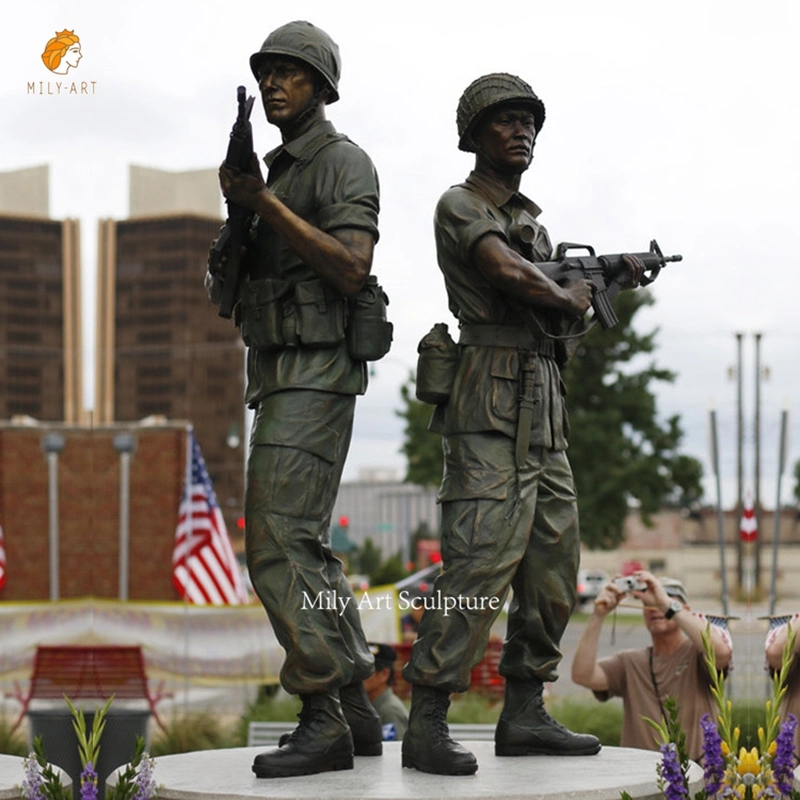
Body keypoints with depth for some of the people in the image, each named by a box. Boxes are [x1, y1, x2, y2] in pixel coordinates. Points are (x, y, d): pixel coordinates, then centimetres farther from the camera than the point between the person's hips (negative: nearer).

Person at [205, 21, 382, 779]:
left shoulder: (344, 163, -6)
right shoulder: (275, 173, 21)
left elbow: (350, 269, -21)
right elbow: (229, 289, 24)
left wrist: (264, 205, -23)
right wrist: (222, 267, 2)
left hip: (316, 372, -10)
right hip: (277, 376, 10)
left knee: (278, 544, -17)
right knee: (304, 548, 11)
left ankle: (322, 720, -16)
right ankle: (354, 709, 16)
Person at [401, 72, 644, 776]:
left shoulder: (531, 220, 22)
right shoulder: (460, 206, -4)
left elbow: (565, 314, 27)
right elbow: (506, 272, -22)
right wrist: (571, 296, -5)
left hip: (544, 409, 9)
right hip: (491, 407, -9)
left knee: (553, 563, 8)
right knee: (483, 560, -17)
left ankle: (524, 716, 15)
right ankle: (427, 725, -16)